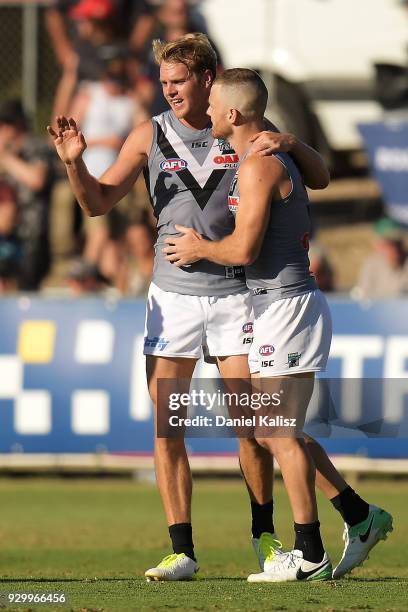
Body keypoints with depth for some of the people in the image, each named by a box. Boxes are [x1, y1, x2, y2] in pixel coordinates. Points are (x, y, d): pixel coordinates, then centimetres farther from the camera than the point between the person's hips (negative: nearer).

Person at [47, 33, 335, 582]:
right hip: (173, 295, 1)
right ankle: (182, 552, 0)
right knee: (167, 428, -4)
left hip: (234, 294, -1)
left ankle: (264, 535, 19)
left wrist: (291, 144, -18)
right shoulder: (151, 136, 2)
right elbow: (98, 202, 2)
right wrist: (74, 163, -17)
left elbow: (319, 179, 3)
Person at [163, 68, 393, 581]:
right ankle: (360, 518, 16)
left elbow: (244, 249, -20)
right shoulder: (275, 159, 17)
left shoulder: (257, 167, -15)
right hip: (282, 305, 10)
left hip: (286, 307, -10)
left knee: (280, 435, -6)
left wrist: (199, 249, -1)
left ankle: (309, 556, -3)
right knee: (269, 432, 13)